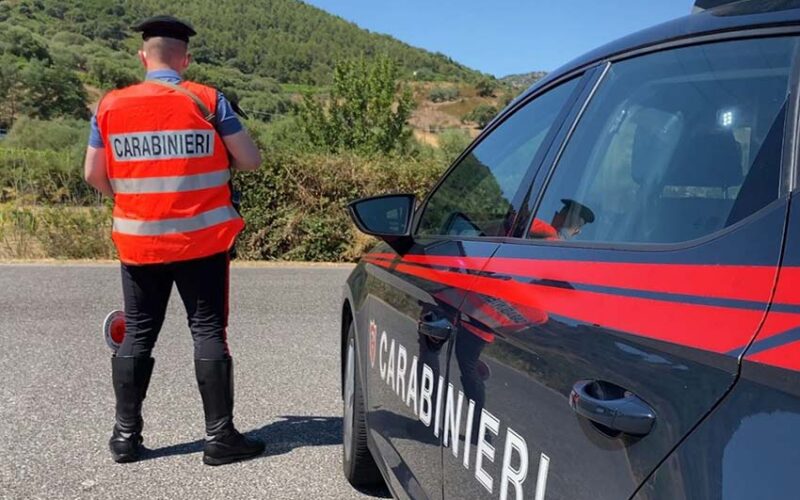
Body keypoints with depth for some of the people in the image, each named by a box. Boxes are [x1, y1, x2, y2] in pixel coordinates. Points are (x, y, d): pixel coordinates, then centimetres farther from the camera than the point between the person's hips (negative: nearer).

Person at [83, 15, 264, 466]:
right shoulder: (207, 101, -5)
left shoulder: (111, 105, 2)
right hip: (203, 240, -2)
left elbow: (94, 175, 6)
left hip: (138, 242, 3)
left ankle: (126, 435, 20)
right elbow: (251, 160, -4)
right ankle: (220, 437, 8)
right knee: (209, 332, 3)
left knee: (137, 335, 12)